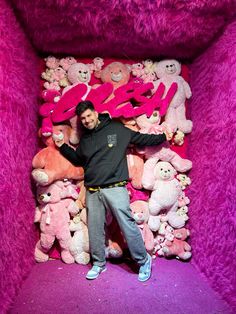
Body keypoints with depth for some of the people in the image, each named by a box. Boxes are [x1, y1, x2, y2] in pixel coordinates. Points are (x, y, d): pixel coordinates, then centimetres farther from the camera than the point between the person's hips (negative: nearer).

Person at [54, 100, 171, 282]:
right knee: (95, 229, 12)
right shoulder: (84, 139, 16)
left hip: (115, 188, -5)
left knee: (128, 226, -3)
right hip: (92, 192, 5)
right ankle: (99, 263, 32)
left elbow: (142, 138, 8)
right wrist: (63, 146, 20)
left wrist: (165, 137, 9)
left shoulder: (117, 129, 1)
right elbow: (78, 160, 28)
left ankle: (144, 261, 18)